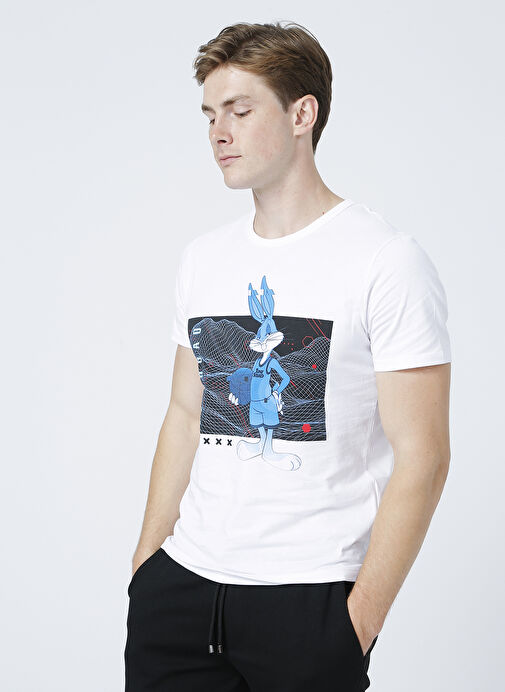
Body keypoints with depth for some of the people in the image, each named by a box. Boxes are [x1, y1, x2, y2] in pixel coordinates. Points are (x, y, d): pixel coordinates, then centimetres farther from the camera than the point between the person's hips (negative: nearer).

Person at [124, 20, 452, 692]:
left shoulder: (387, 260, -9)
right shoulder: (203, 258, 11)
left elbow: (421, 455, -11)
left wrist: (361, 617, -14)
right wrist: (146, 560, 10)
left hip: (310, 598, -5)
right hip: (181, 580, 5)